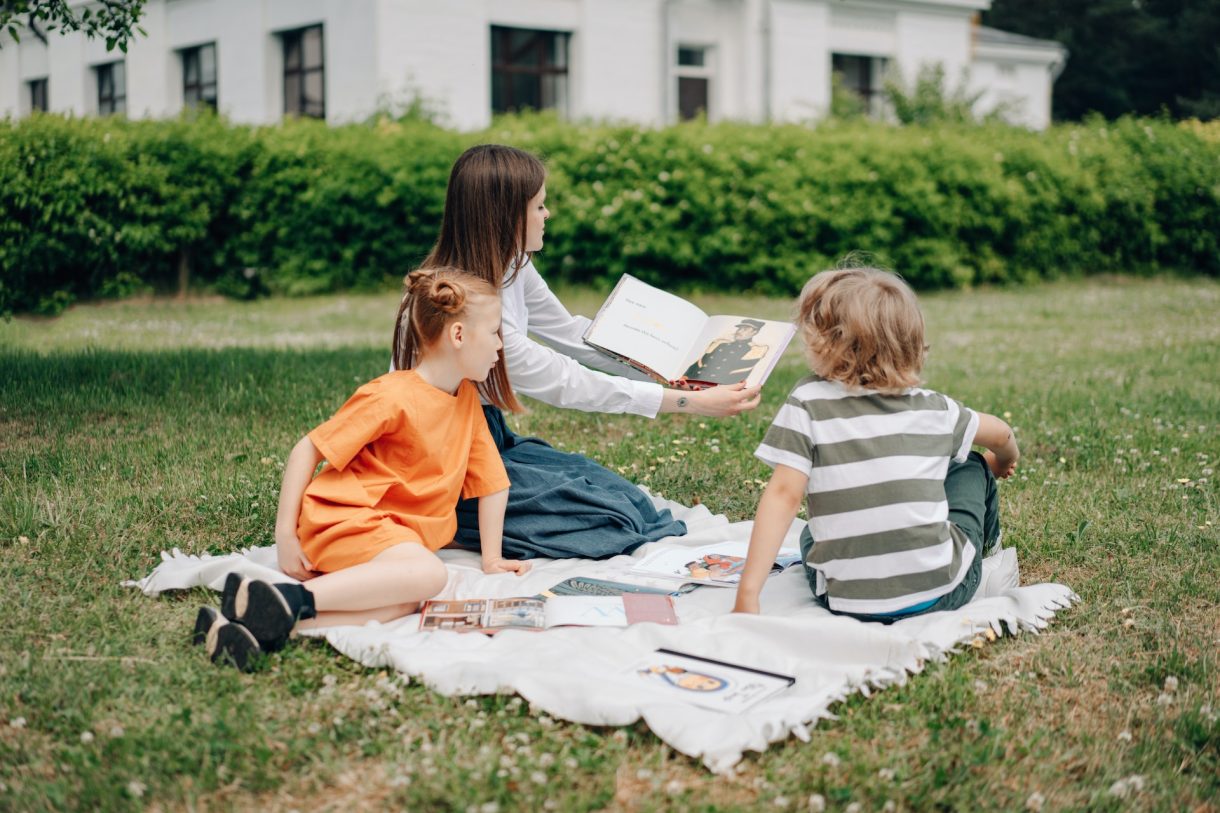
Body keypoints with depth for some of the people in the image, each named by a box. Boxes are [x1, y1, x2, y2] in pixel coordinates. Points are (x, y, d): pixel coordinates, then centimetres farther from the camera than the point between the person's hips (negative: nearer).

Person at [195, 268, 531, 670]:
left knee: (405, 601, -29)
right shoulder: (392, 397, -12)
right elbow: (306, 451, -9)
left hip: (399, 532, 7)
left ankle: (265, 627, -38)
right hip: (343, 518, -7)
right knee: (428, 573, -35)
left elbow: (492, 480, 18)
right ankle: (287, 601, -36)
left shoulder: (467, 399, 11)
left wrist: (491, 558, 14)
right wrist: (285, 536, -12)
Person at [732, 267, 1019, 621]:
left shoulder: (808, 403, -7)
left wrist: (748, 592, -16)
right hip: (942, 593, 1)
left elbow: (783, 495, -16)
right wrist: (1004, 461, 46)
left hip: (846, 601, -1)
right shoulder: (932, 408, 2)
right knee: (971, 468, 28)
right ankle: (984, 545, 54)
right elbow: (1000, 433, 21)